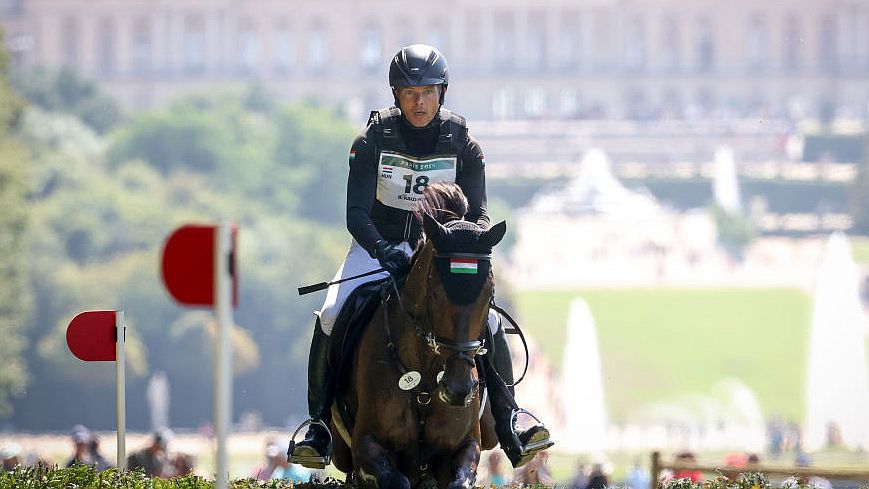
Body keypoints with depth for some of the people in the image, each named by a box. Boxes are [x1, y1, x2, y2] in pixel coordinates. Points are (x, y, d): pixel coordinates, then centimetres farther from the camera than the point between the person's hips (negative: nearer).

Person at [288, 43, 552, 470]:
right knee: (331, 317, -24)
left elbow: (478, 213, -9)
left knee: (486, 320, -20)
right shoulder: (373, 140, -13)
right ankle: (319, 423, -14)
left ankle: (508, 422, -7)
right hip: (377, 245, -1)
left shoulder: (463, 144, -8)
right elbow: (356, 213, -17)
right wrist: (384, 251, -37)